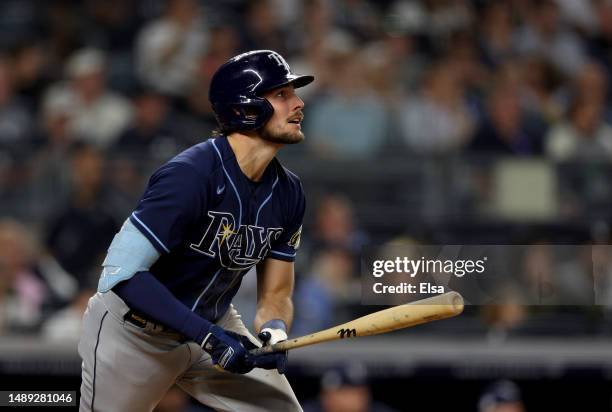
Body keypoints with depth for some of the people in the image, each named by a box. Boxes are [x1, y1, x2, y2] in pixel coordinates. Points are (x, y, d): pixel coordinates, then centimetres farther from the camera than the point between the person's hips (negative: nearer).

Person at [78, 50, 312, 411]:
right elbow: (122, 273, -32)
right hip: (135, 334, -6)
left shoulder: (288, 192, -5)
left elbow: (276, 295, 2)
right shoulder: (192, 174, -28)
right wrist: (209, 337, -35)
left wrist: (275, 332, -22)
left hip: (213, 326, 6)